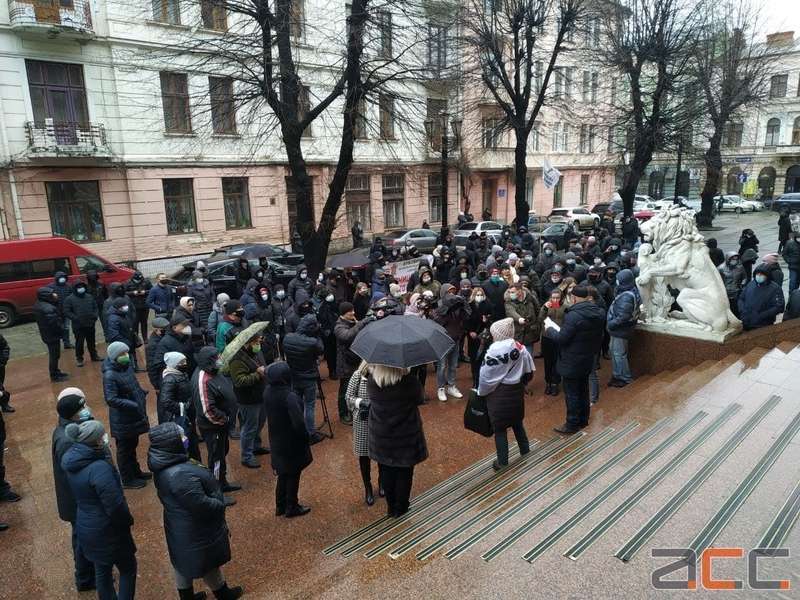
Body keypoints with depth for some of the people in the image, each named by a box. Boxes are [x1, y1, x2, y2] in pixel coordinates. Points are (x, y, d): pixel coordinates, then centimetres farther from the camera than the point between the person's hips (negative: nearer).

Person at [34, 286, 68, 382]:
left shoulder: (38, 305, 4)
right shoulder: (47, 309, -28)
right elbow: (54, 323, -26)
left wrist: (55, 300, -12)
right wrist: (62, 330, -9)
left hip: (46, 334, 10)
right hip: (53, 335, -10)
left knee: (53, 354, 22)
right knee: (55, 355, 3)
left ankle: (55, 372, 35)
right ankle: (55, 375, 14)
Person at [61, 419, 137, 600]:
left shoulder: (73, 458, -8)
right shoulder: (99, 468, -33)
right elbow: (115, 505, -29)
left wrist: (104, 451, -10)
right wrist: (128, 521, -8)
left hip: (85, 526, 8)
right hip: (106, 530, -8)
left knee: (102, 569, 26)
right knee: (128, 569, 14)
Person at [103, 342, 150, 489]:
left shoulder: (126, 367, -1)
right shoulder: (110, 375, -25)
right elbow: (111, 399, -30)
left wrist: (142, 393, 1)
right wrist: (133, 405, -30)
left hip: (134, 417, 8)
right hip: (123, 421, -8)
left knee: (132, 446, 24)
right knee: (124, 450, 10)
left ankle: (135, 472, 42)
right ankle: (127, 480, 26)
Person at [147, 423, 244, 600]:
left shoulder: (163, 464, -8)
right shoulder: (180, 474, -39)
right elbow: (202, 505, -31)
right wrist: (221, 505, -14)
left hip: (180, 526, 8)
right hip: (196, 530, -7)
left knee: (184, 561, 26)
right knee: (207, 563, 17)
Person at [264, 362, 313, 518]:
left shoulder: (268, 392, -9)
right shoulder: (290, 397, -31)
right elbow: (298, 423, -29)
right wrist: (306, 437, -13)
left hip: (276, 440, 7)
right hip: (292, 443, -7)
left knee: (282, 474, 23)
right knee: (293, 475, 14)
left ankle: (280, 506, 38)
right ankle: (291, 508, 30)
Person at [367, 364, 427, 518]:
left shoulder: (371, 382, -20)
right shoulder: (410, 382, -26)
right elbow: (419, 400, -7)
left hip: (381, 437, 2)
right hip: (406, 437, -2)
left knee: (386, 472, 20)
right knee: (404, 473, 18)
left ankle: (391, 507, 35)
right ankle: (400, 508, 33)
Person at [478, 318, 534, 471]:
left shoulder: (495, 350, -19)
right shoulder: (521, 348, -2)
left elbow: (486, 375, -15)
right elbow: (529, 371, 7)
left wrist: (481, 392, 1)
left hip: (499, 393, -6)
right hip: (517, 391, 6)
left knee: (500, 429, 5)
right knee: (517, 423, 22)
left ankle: (502, 463, 12)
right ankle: (526, 454, 33)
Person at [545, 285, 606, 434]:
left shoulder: (573, 315, -27)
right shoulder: (599, 313, -1)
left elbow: (561, 338, -22)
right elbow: (599, 336, 11)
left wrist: (550, 330, -6)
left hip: (572, 362, -8)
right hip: (588, 359, 8)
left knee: (571, 393, 4)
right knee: (583, 390, 21)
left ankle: (572, 424, 14)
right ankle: (583, 419, 35)